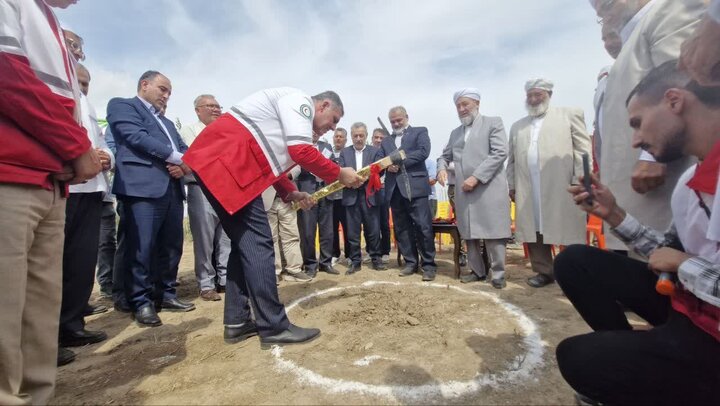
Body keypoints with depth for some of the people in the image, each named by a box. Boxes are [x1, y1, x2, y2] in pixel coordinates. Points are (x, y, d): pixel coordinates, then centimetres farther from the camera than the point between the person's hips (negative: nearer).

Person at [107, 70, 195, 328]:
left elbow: (183, 147, 18)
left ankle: (165, 294, 19)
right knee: (141, 247, -6)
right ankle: (141, 303, 4)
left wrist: (184, 164, -5)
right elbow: (136, 137, -8)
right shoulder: (122, 105, 9)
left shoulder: (166, 121, 30)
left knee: (171, 245, 8)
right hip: (142, 186, -7)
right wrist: (177, 158, -9)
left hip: (172, 187, 7)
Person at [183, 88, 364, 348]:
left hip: (220, 163, 11)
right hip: (224, 161, -11)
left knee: (245, 241, 10)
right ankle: (274, 327, -4)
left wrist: (291, 194, 13)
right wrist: (339, 175, -7)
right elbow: (302, 152, -19)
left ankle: (237, 322, 15)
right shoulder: (300, 101, -4)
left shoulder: (295, 116, 26)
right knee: (258, 243, -11)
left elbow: (271, 162, 25)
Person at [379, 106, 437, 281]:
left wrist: (399, 161, -10)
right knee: (401, 229, 6)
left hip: (414, 186, -4)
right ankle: (411, 262, 17)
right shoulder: (386, 141, 23)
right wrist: (387, 165, -9)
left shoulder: (420, 132, 11)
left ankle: (429, 264, 3)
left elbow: (423, 152, -6)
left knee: (423, 227, -7)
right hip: (395, 189, 5)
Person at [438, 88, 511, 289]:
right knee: (469, 234, 7)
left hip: (489, 188, -5)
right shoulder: (455, 133, 21)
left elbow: (500, 152, -8)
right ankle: (478, 271, 19)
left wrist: (476, 177, -15)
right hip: (464, 191, 5)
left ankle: (498, 273, 9)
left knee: (493, 233, -4)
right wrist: (442, 169, -1)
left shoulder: (493, 123, 4)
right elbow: (444, 156, 24)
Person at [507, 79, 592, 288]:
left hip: (562, 187, -3)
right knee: (533, 230, 5)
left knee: (568, 232, -1)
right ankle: (544, 271, 17)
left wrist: (580, 182, -7)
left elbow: (583, 149, 3)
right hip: (528, 190, 4)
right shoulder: (517, 126, 21)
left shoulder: (570, 115, 10)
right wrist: (512, 186, 9)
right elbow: (511, 159, 18)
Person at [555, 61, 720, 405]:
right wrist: (614, 215, 0)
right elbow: (673, 253, 12)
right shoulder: (691, 181, 4)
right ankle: (630, 357, 14)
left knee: (579, 357, -15)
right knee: (574, 262, 2)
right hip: (688, 304, 8)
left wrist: (684, 265, -12)